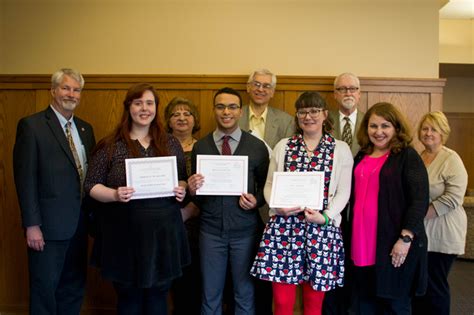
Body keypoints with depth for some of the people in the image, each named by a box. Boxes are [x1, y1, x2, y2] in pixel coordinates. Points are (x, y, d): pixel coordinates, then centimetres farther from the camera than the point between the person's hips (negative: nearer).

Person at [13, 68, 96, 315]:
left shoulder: (85, 128, 12)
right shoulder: (32, 125, -7)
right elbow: (25, 178, -12)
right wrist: (32, 225, -15)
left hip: (79, 224, 6)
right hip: (49, 225, -6)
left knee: (74, 290, 16)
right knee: (45, 290, 7)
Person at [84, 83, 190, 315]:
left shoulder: (171, 144, 7)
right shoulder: (110, 145, -2)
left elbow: (183, 180, 15)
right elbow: (91, 185, -2)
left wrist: (182, 190, -7)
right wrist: (115, 195, -20)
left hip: (163, 231, 3)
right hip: (126, 232, -2)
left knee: (158, 295, 14)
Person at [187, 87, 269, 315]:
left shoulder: (257, 146, -1)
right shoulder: (200, 147, 3)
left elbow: (266, 185, 7)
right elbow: (196, 195, 6)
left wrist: (256, 201, -12)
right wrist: (192, 189, -16)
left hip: (245, 230, -1)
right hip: (211, 230, 1)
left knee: (245, 294, 13)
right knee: (210, 296, 13)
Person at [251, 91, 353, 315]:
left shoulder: (341, 149, 6)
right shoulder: (283, 146, 10)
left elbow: (343, 192, 3)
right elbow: (269, 185, 9)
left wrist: (325, 216, -13)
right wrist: (278, 207, -10)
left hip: (322, 229, 0)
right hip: (283, 226, 1)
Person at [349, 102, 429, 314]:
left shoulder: (408, 156, -5)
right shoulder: (361, 157, 12)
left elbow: (419, 200, -12)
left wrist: (406, 238, -19)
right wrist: (350, 236, 13)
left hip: (393, 245, -5)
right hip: (361, 243, 6)